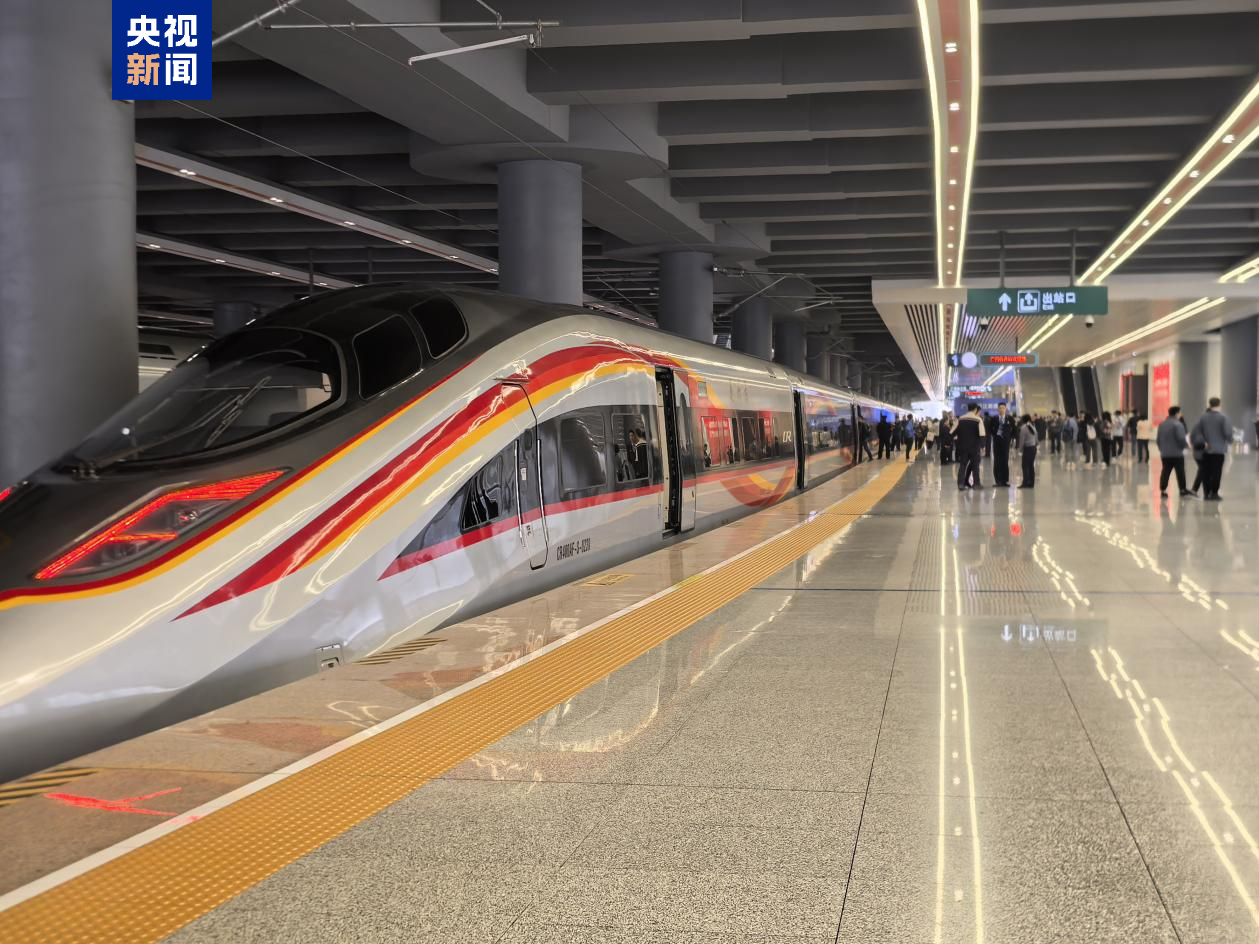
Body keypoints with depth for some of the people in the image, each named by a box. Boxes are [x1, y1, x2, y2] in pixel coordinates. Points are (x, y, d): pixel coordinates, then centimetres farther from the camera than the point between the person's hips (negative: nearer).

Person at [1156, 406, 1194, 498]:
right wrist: (1186, 441, 3)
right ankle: (1183, 491, 5)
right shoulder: (1177, 424, -14)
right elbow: (1181, 439, -18)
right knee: (1180, 473, 1)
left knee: (1165, 472, 8)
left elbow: (1159, 439, 13)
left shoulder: (1161, 424, 10)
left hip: (1164, 454, 6)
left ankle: (1163, 490, 4)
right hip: (1177, 453, -6)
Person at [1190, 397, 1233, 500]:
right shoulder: (1223, 418, -9)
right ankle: (1214, 493, -3)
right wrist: (1229, 440, 7)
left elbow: (1195, 433, -3)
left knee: (1206, 472, 8)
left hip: (1206, 450, 4)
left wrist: (1203, 442, 1)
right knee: (1216, 472, -1)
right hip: (1219, 449, -4)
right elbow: (1228, 433, -13)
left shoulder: (1202, 417, 3)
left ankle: (1206, 493, 9)